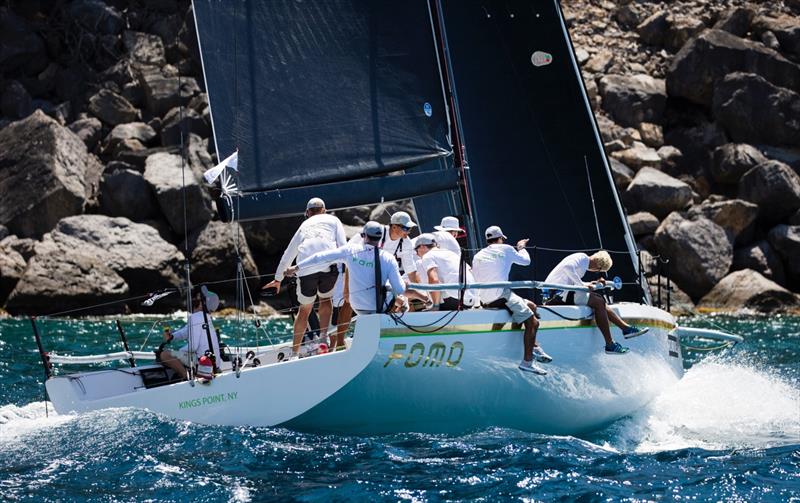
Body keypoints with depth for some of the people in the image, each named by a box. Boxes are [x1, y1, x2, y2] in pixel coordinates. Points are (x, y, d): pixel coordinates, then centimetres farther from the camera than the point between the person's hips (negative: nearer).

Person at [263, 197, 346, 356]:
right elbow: (343, 247, 7)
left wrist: (278, 278, 48)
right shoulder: (333, 220, 23)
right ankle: (323, 336, 7)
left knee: (304, 310, 17)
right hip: (329, 266, -1)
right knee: (325, 299, 25)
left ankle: (294, 351, 17)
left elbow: (288, 254, 38)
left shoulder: (304, 225, 31)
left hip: (306, 270, 2)